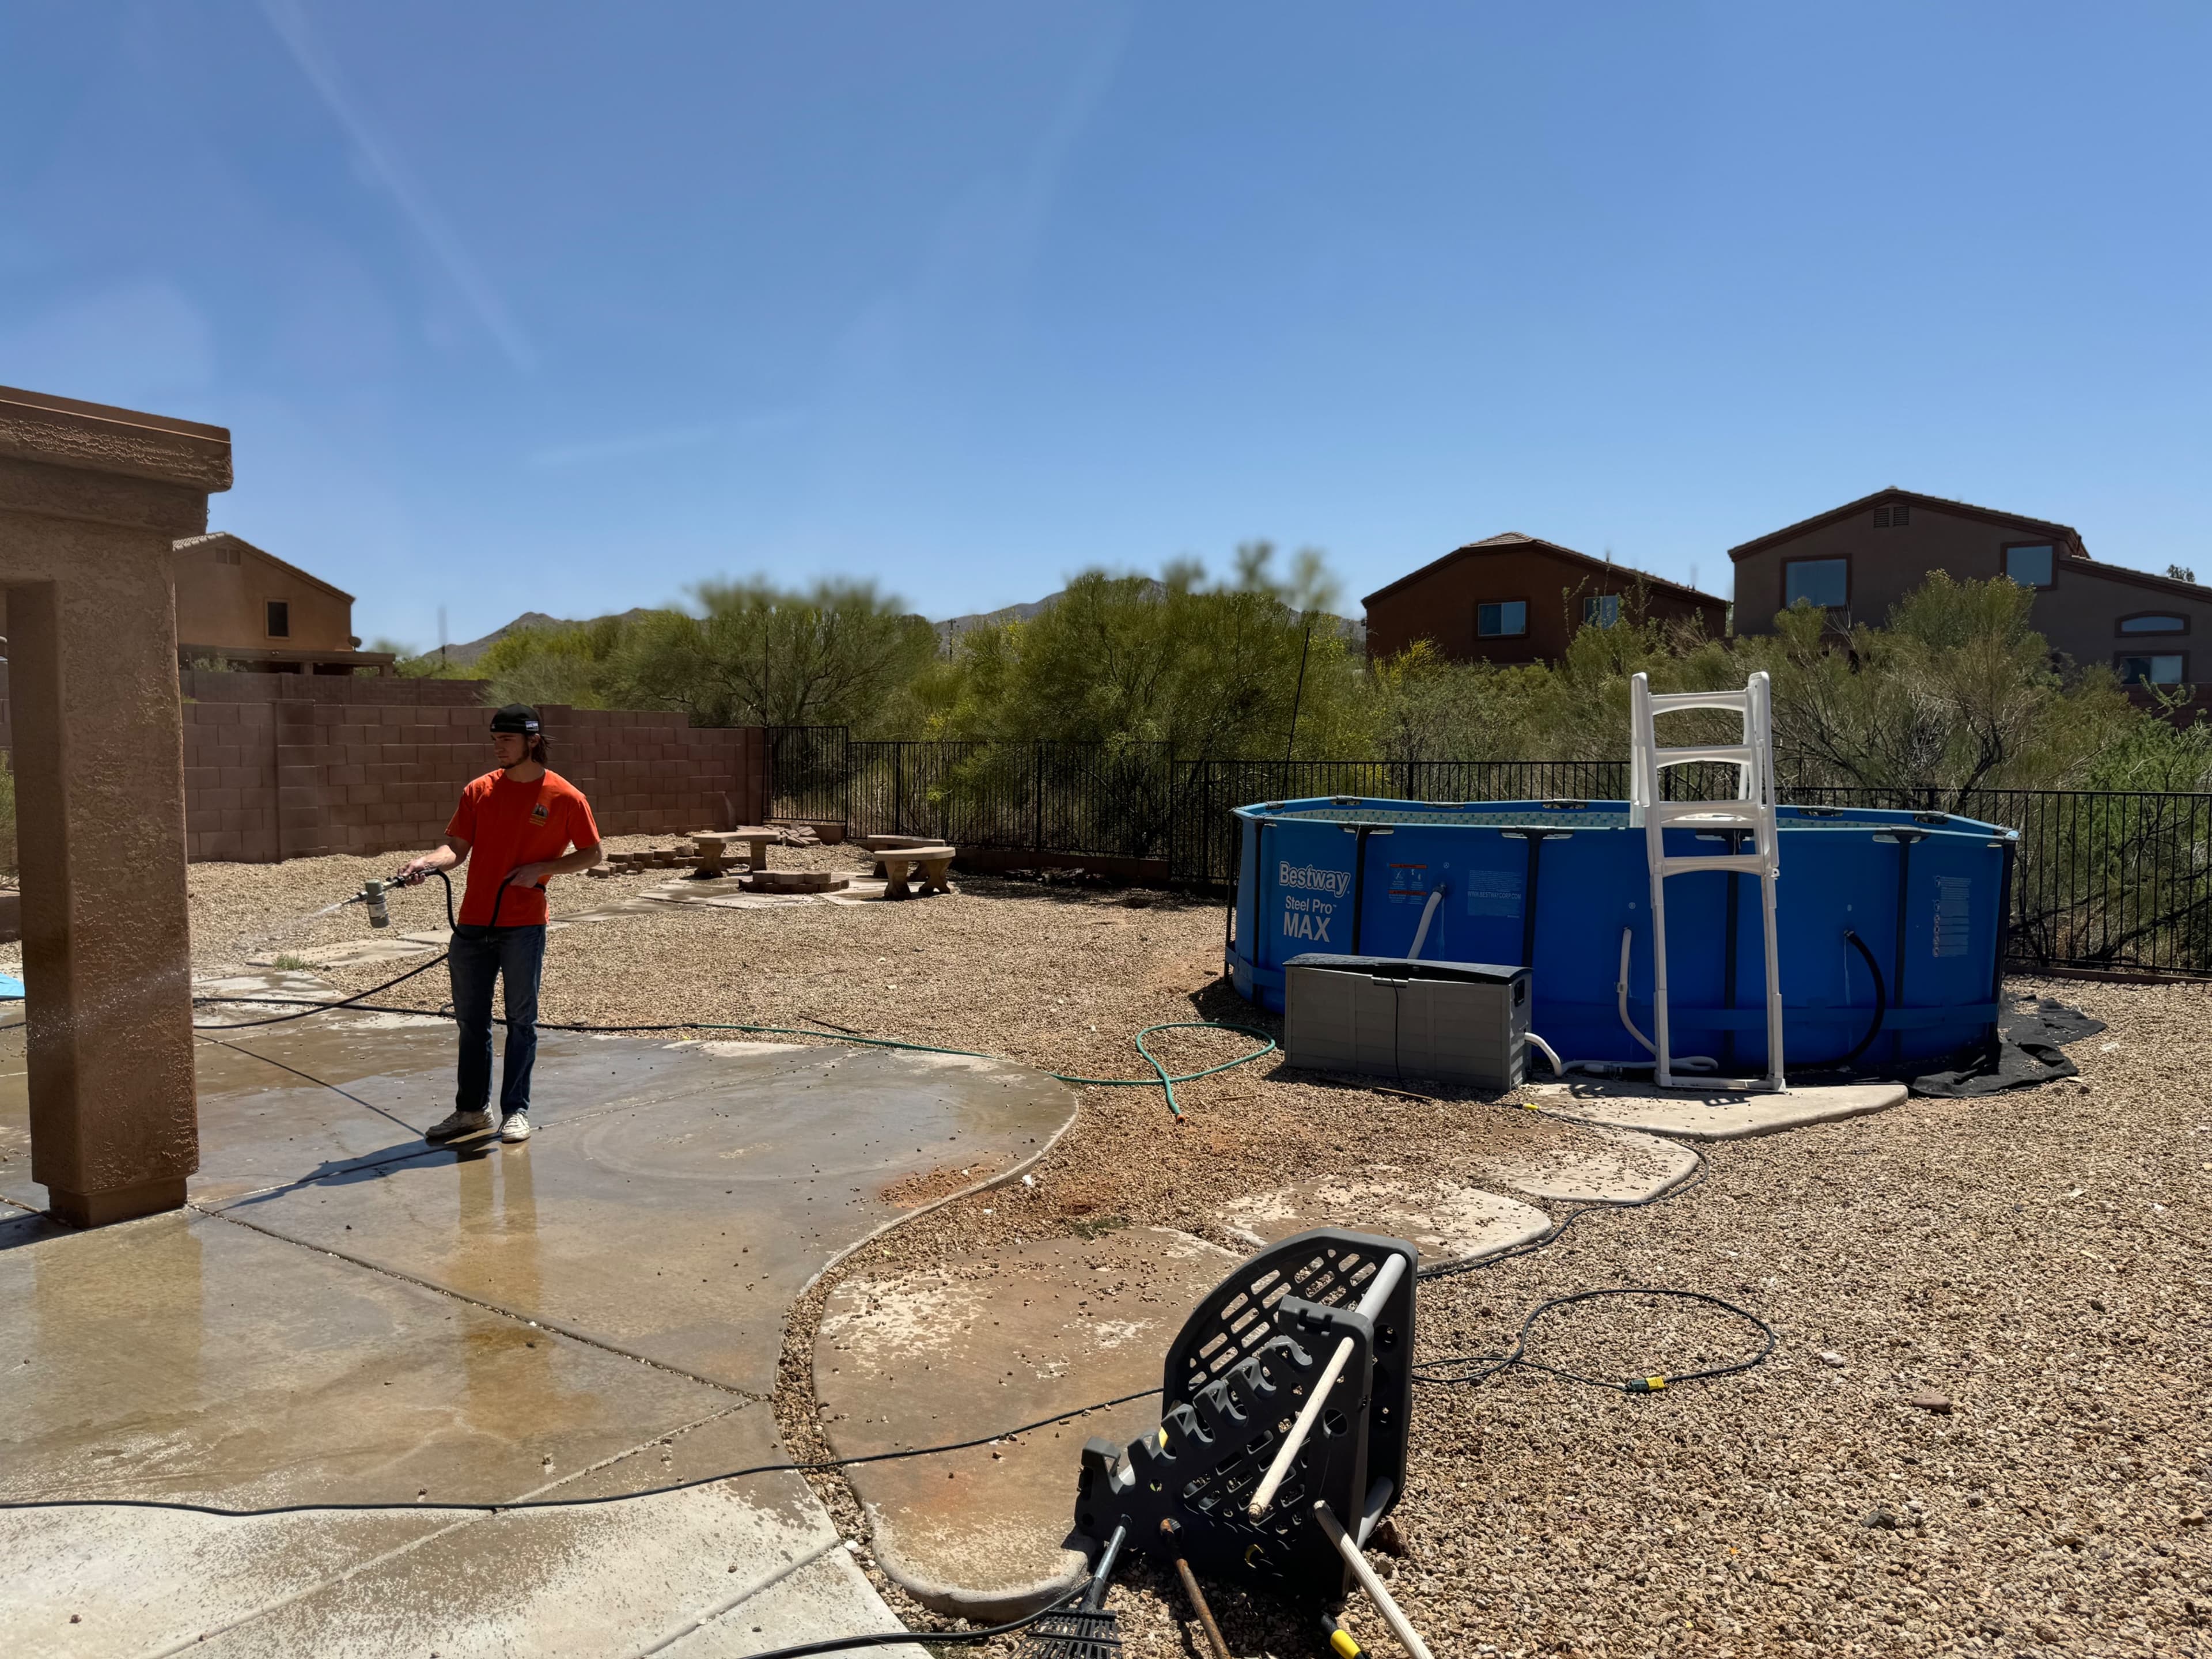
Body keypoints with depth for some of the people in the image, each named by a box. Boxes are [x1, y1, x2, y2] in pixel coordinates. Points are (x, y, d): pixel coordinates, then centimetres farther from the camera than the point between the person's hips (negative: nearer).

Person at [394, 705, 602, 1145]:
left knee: (521, 1021, 5)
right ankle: (472, 1110, 24)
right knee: (471, 1021, 12)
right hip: (473, 925, 4)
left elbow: (591, 853, 1)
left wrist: (541, 868, -11)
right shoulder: (479, 791, 6)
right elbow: (457, 848, 2)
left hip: (524, 926, -4)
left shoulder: (565, 796, -5)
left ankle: (516, 1111, 15)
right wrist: (427, 861, -18)